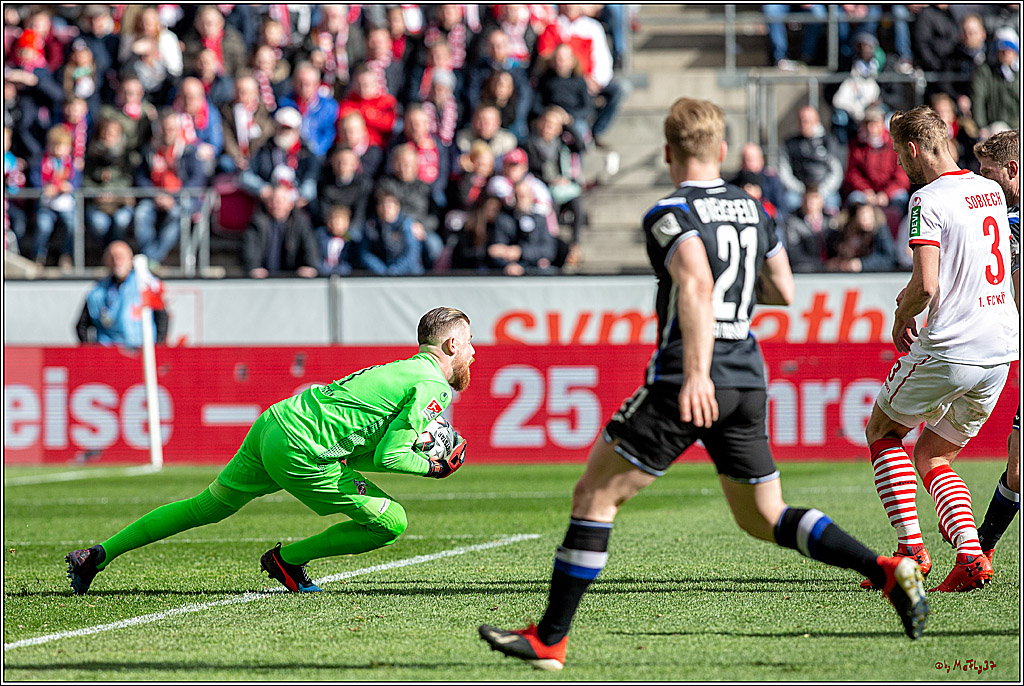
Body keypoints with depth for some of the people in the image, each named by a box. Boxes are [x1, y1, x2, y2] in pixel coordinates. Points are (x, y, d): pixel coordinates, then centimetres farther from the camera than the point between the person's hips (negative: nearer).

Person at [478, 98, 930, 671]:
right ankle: (889, 571, -2)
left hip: (691, 382, -7)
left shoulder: (672, 215, -9)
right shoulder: (753, 210, 13)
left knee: (594, 496, 3)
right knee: (765, 519, 16)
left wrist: (697, 373, -34)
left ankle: (549, 639, 2)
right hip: (748, 379, 7)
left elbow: (697, 286, -25)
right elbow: (783, 291, 22)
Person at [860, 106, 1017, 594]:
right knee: (934, 457, 19)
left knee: (882, 431, 16)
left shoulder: (928, 201, -13)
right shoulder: (991, 192, 13)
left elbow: (926, 286, -21)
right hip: (1000, 350, 7)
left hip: (948, 350, -7)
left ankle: (910, 546, 4)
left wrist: (902, 318, -1)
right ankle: (970, 554, -2)